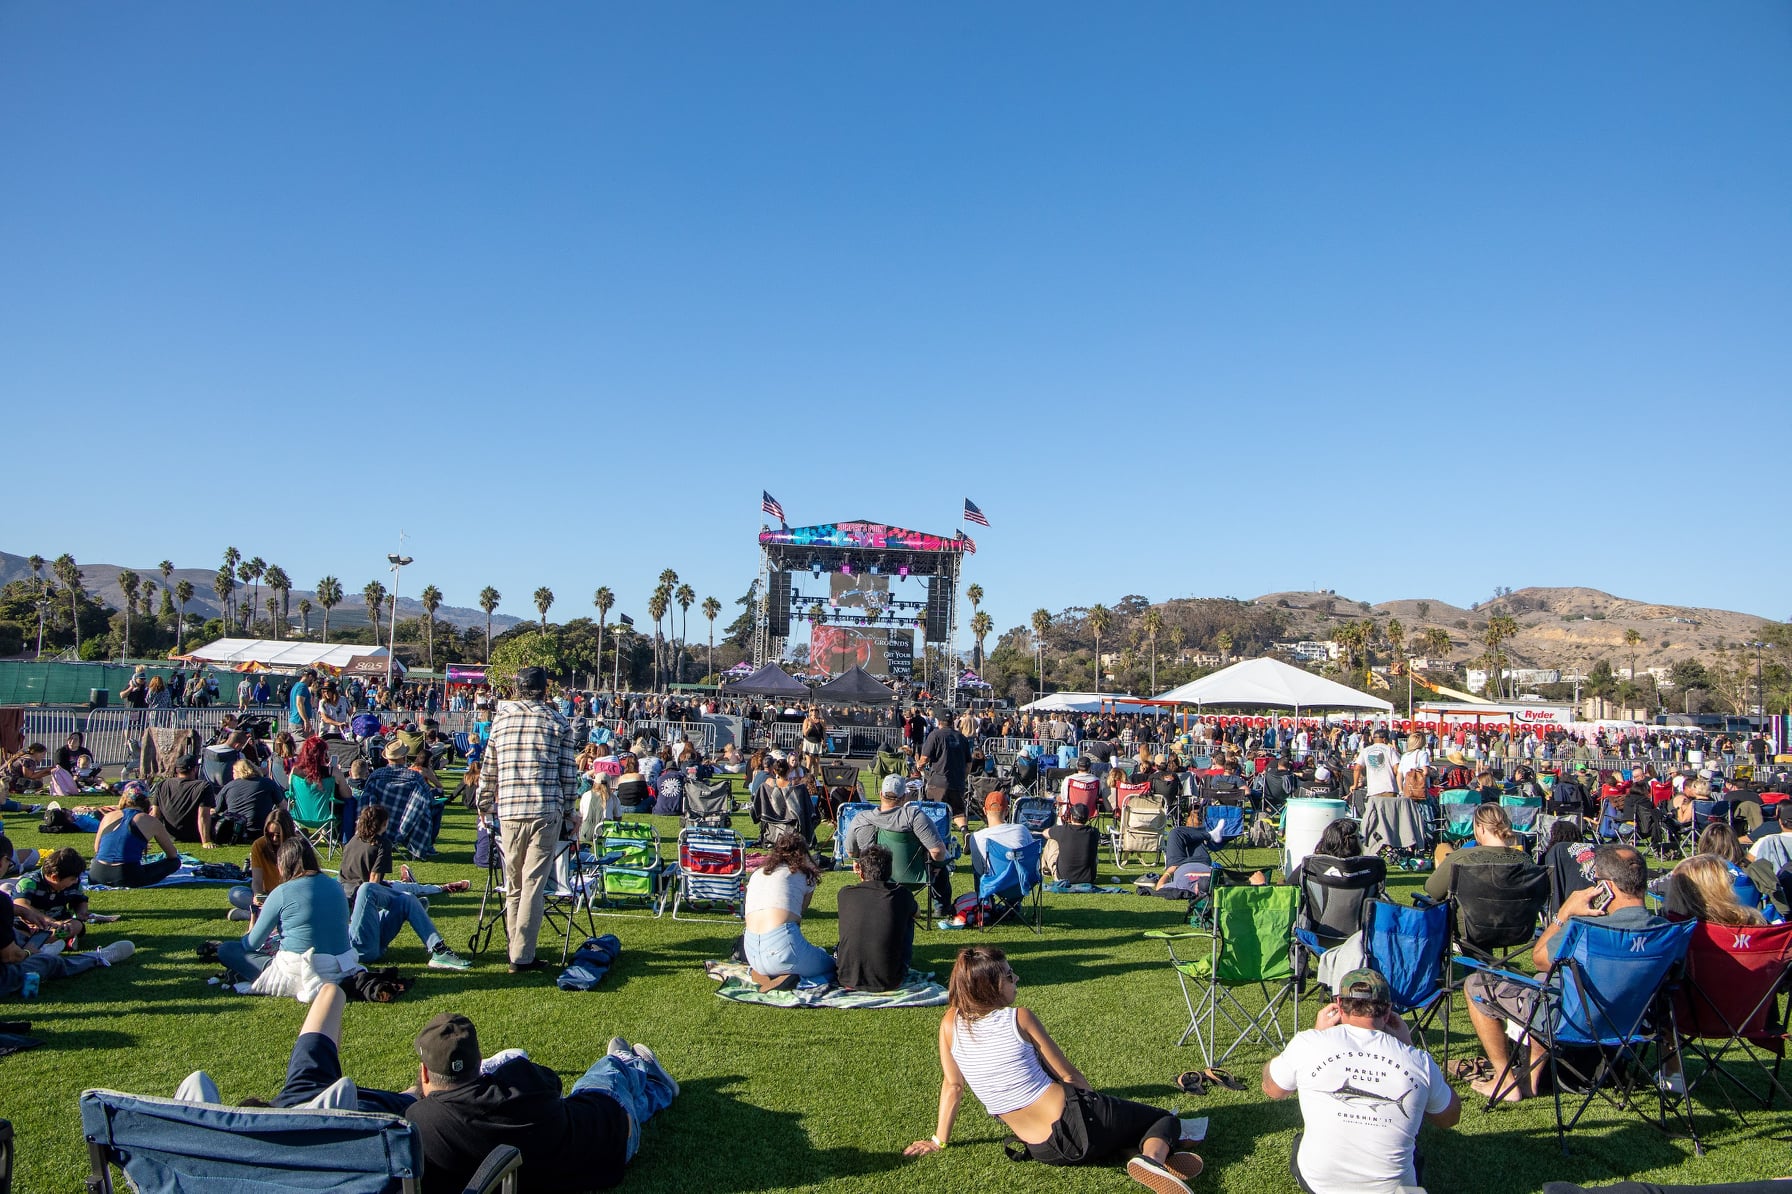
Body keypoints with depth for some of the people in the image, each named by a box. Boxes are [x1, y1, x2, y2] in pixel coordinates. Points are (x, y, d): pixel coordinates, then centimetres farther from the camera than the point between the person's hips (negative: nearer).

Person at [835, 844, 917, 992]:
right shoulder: (902, 894, -3)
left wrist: (859, 874, 33)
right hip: (890, 983, -1)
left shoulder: (845, 894, -3)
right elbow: (917, 912, 23)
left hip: (849, 980, 1)